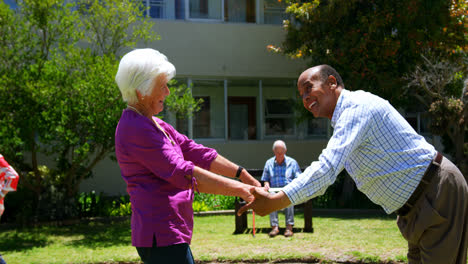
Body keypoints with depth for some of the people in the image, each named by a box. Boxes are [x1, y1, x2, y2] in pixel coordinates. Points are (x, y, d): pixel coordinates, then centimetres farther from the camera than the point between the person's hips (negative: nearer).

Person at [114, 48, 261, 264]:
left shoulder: (152, 124, 17)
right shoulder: (135, 129, -16)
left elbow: (194, 151, 15)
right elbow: (181, 172, -22)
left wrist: (244, 175, 11)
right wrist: (239, 189, -20)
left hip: (166, 233, 10)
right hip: (162, 237, -10)